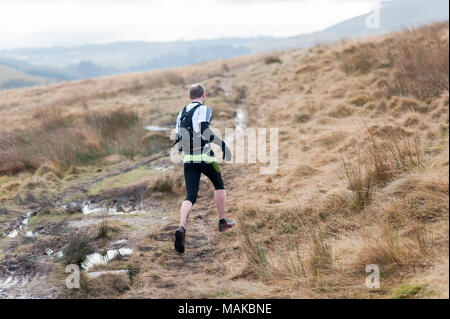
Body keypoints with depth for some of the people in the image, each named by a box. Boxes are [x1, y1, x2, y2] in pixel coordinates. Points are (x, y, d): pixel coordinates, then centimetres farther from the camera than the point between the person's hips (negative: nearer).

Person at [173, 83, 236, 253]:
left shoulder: (182, 113, 16)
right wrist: (223, 146, -18)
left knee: (190, 197, 0)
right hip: (204, 157, -5)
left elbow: (178, 140, 18)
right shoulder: (203, 109, -4)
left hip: (188, 159, 5)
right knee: (219, 185, 20)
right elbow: (204, 130, -21)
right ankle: (222, 221, 27)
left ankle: (181, 228, -22)